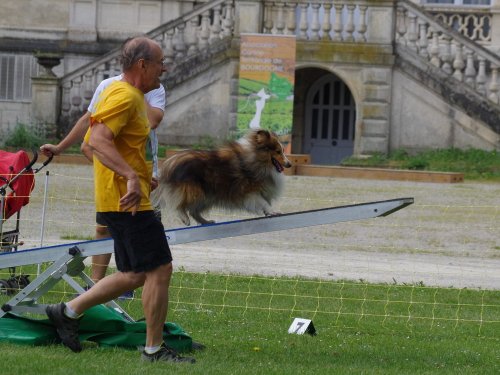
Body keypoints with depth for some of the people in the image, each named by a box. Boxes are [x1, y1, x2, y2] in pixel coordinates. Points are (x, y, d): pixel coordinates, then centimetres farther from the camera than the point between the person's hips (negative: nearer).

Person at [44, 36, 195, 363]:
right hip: (128, 201, -11)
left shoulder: (132, 96, 18)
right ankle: (154, 349, -1)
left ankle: (69, 312, 19)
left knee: (135, 275, 14)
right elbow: (98, 140, -27)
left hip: (121, 201, 11)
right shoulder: (124, 97, -15)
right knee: (159, 269, -7)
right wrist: (132, 176, -37)